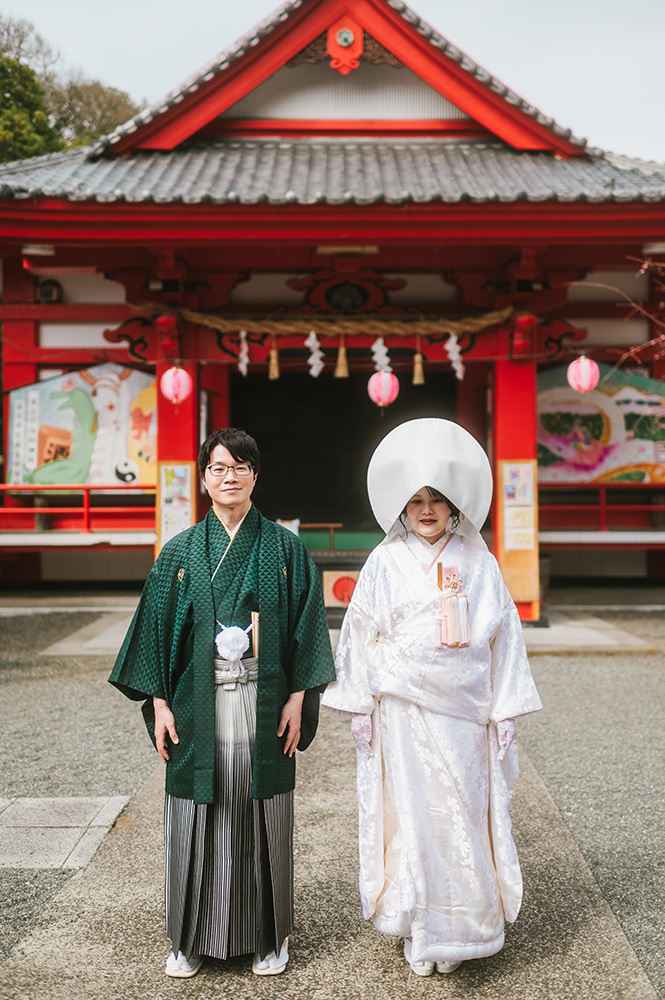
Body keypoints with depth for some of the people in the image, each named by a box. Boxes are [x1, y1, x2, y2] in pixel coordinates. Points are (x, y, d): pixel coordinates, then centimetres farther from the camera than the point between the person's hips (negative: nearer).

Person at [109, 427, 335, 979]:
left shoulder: (284, 547, 2)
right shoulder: (180, 552, 4)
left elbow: (306, 623, 1)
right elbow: (157, 625, 4)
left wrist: (298, 697, -5)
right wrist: (159, 702, -2)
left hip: (265, 703, -1)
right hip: (199, 703, 1)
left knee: (262, 814, 7)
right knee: (199, 816, 6)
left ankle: (267, 935, 23)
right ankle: (194, 937, 23)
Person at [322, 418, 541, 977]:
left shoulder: (478, 565, 4)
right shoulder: (385, 564, 2)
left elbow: (503, 639, 6)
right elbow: (362, 636, 5)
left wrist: (506, 710, 3)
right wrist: (361, 706, 2)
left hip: (464, 710, 1)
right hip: (403, 710, -1)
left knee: (462, 812, 4)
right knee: (410, 813, 2)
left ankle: (458, 928, 20)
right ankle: (418, 929, 17)